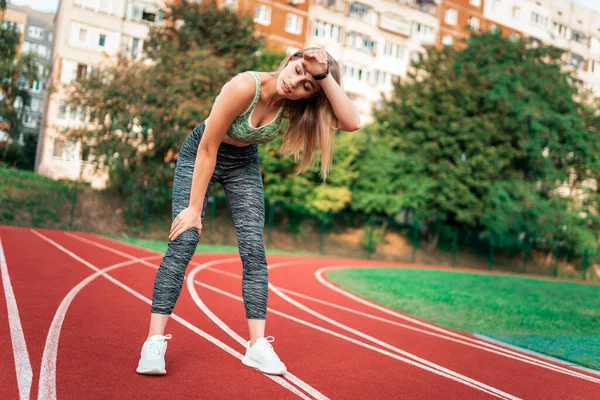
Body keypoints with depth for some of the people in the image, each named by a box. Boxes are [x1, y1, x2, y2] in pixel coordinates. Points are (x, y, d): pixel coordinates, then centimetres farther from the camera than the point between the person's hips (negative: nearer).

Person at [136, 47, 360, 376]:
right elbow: (208, 149, -26)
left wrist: (326, 78, -39)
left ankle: (257, 345, -3)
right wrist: (194, 208, -21)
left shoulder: (293, 103, -20)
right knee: (183, 242, -14)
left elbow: (352, 122, -33)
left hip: (243, 164, 4)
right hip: (199, 156, -4)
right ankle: (154, 342, -10)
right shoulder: (244, 87, -34)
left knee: (254, 250, -7)